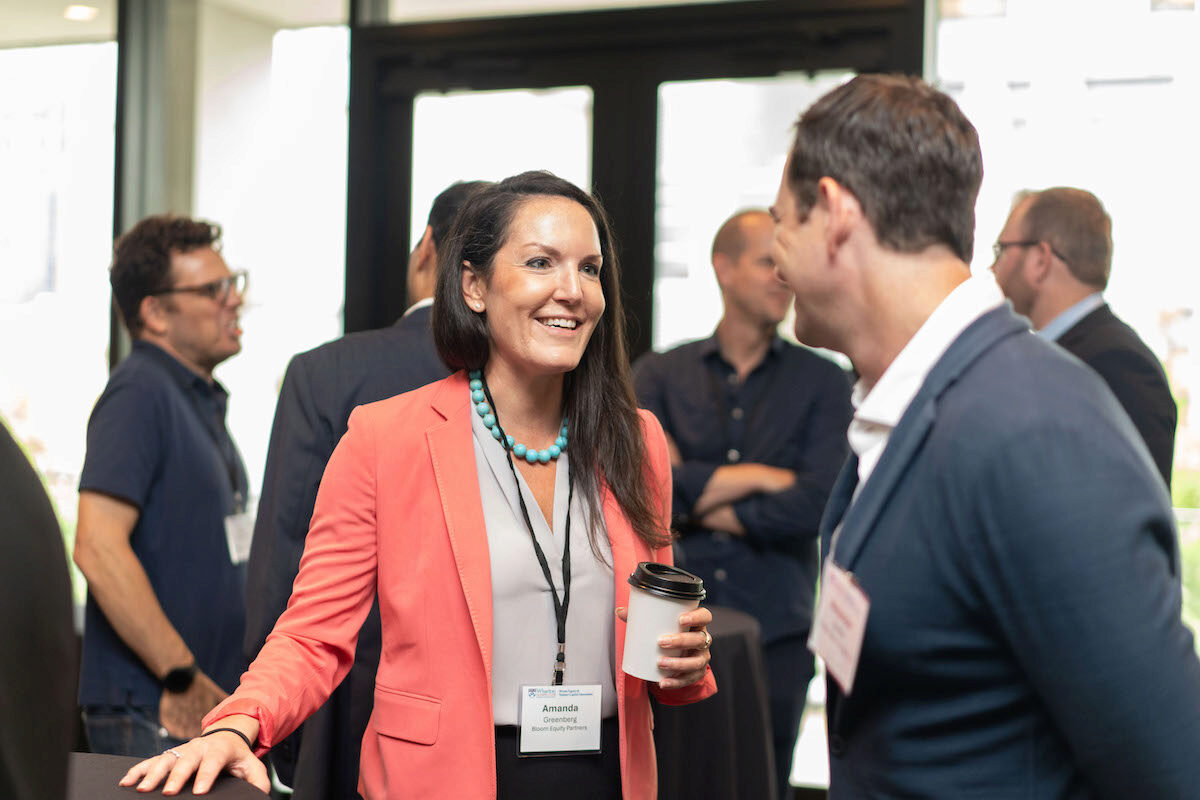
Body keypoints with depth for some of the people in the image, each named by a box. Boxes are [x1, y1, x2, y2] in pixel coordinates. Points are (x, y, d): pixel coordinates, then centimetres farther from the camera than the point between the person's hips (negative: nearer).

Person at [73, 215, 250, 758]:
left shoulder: (200, 400, 16)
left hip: (209, 702, 9)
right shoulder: (140, 393, -13)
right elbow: (98, 548, -23)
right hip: (151, 714, -9)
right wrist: (184, 678, -20)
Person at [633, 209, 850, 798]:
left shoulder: (822, 382, 3)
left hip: (775, 632, 0)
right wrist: (754, 476, -8)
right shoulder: (659, 374, 5)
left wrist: (696, 505, -5)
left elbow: (816, 503, -10)